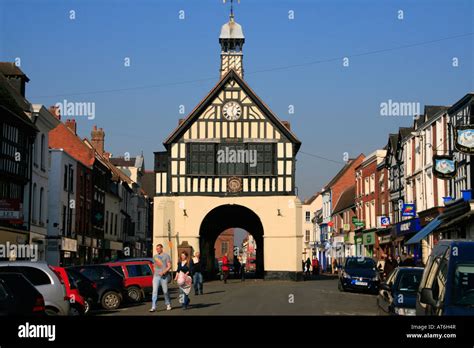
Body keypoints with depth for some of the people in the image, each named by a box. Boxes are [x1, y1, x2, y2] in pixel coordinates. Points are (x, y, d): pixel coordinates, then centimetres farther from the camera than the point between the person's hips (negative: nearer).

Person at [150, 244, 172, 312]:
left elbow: (169, 266, -7)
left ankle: (168, 304, 25)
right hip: (156, 276, 3)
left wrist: (164, 272, -20)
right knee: (154, 291, -8)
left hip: (164, 276, -3)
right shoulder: (155, 256, 14)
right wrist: (154, 274, 14)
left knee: (165, 291, 5)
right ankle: (153, 307, -13)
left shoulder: (166, 256, -1)